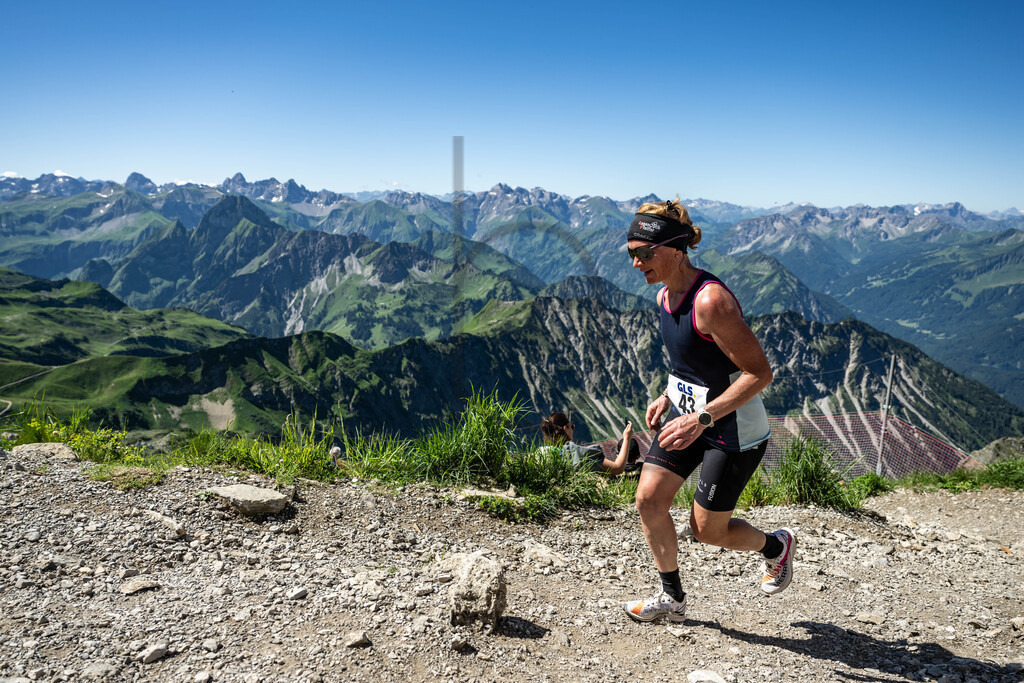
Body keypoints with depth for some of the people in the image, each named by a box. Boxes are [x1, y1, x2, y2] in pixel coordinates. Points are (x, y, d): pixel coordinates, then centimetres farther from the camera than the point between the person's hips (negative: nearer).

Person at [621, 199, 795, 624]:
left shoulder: (710, 300, -28)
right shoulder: (665, 296, 0)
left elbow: (759, 373, -27)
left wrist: (701, 419, -31)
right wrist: (668, 397, 8)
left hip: (734, 430, -8)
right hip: (688, 413, 8)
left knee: (707, 531, 3)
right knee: (648, 498, 1)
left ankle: (777, 545, 35)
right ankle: (672, 598, 21)